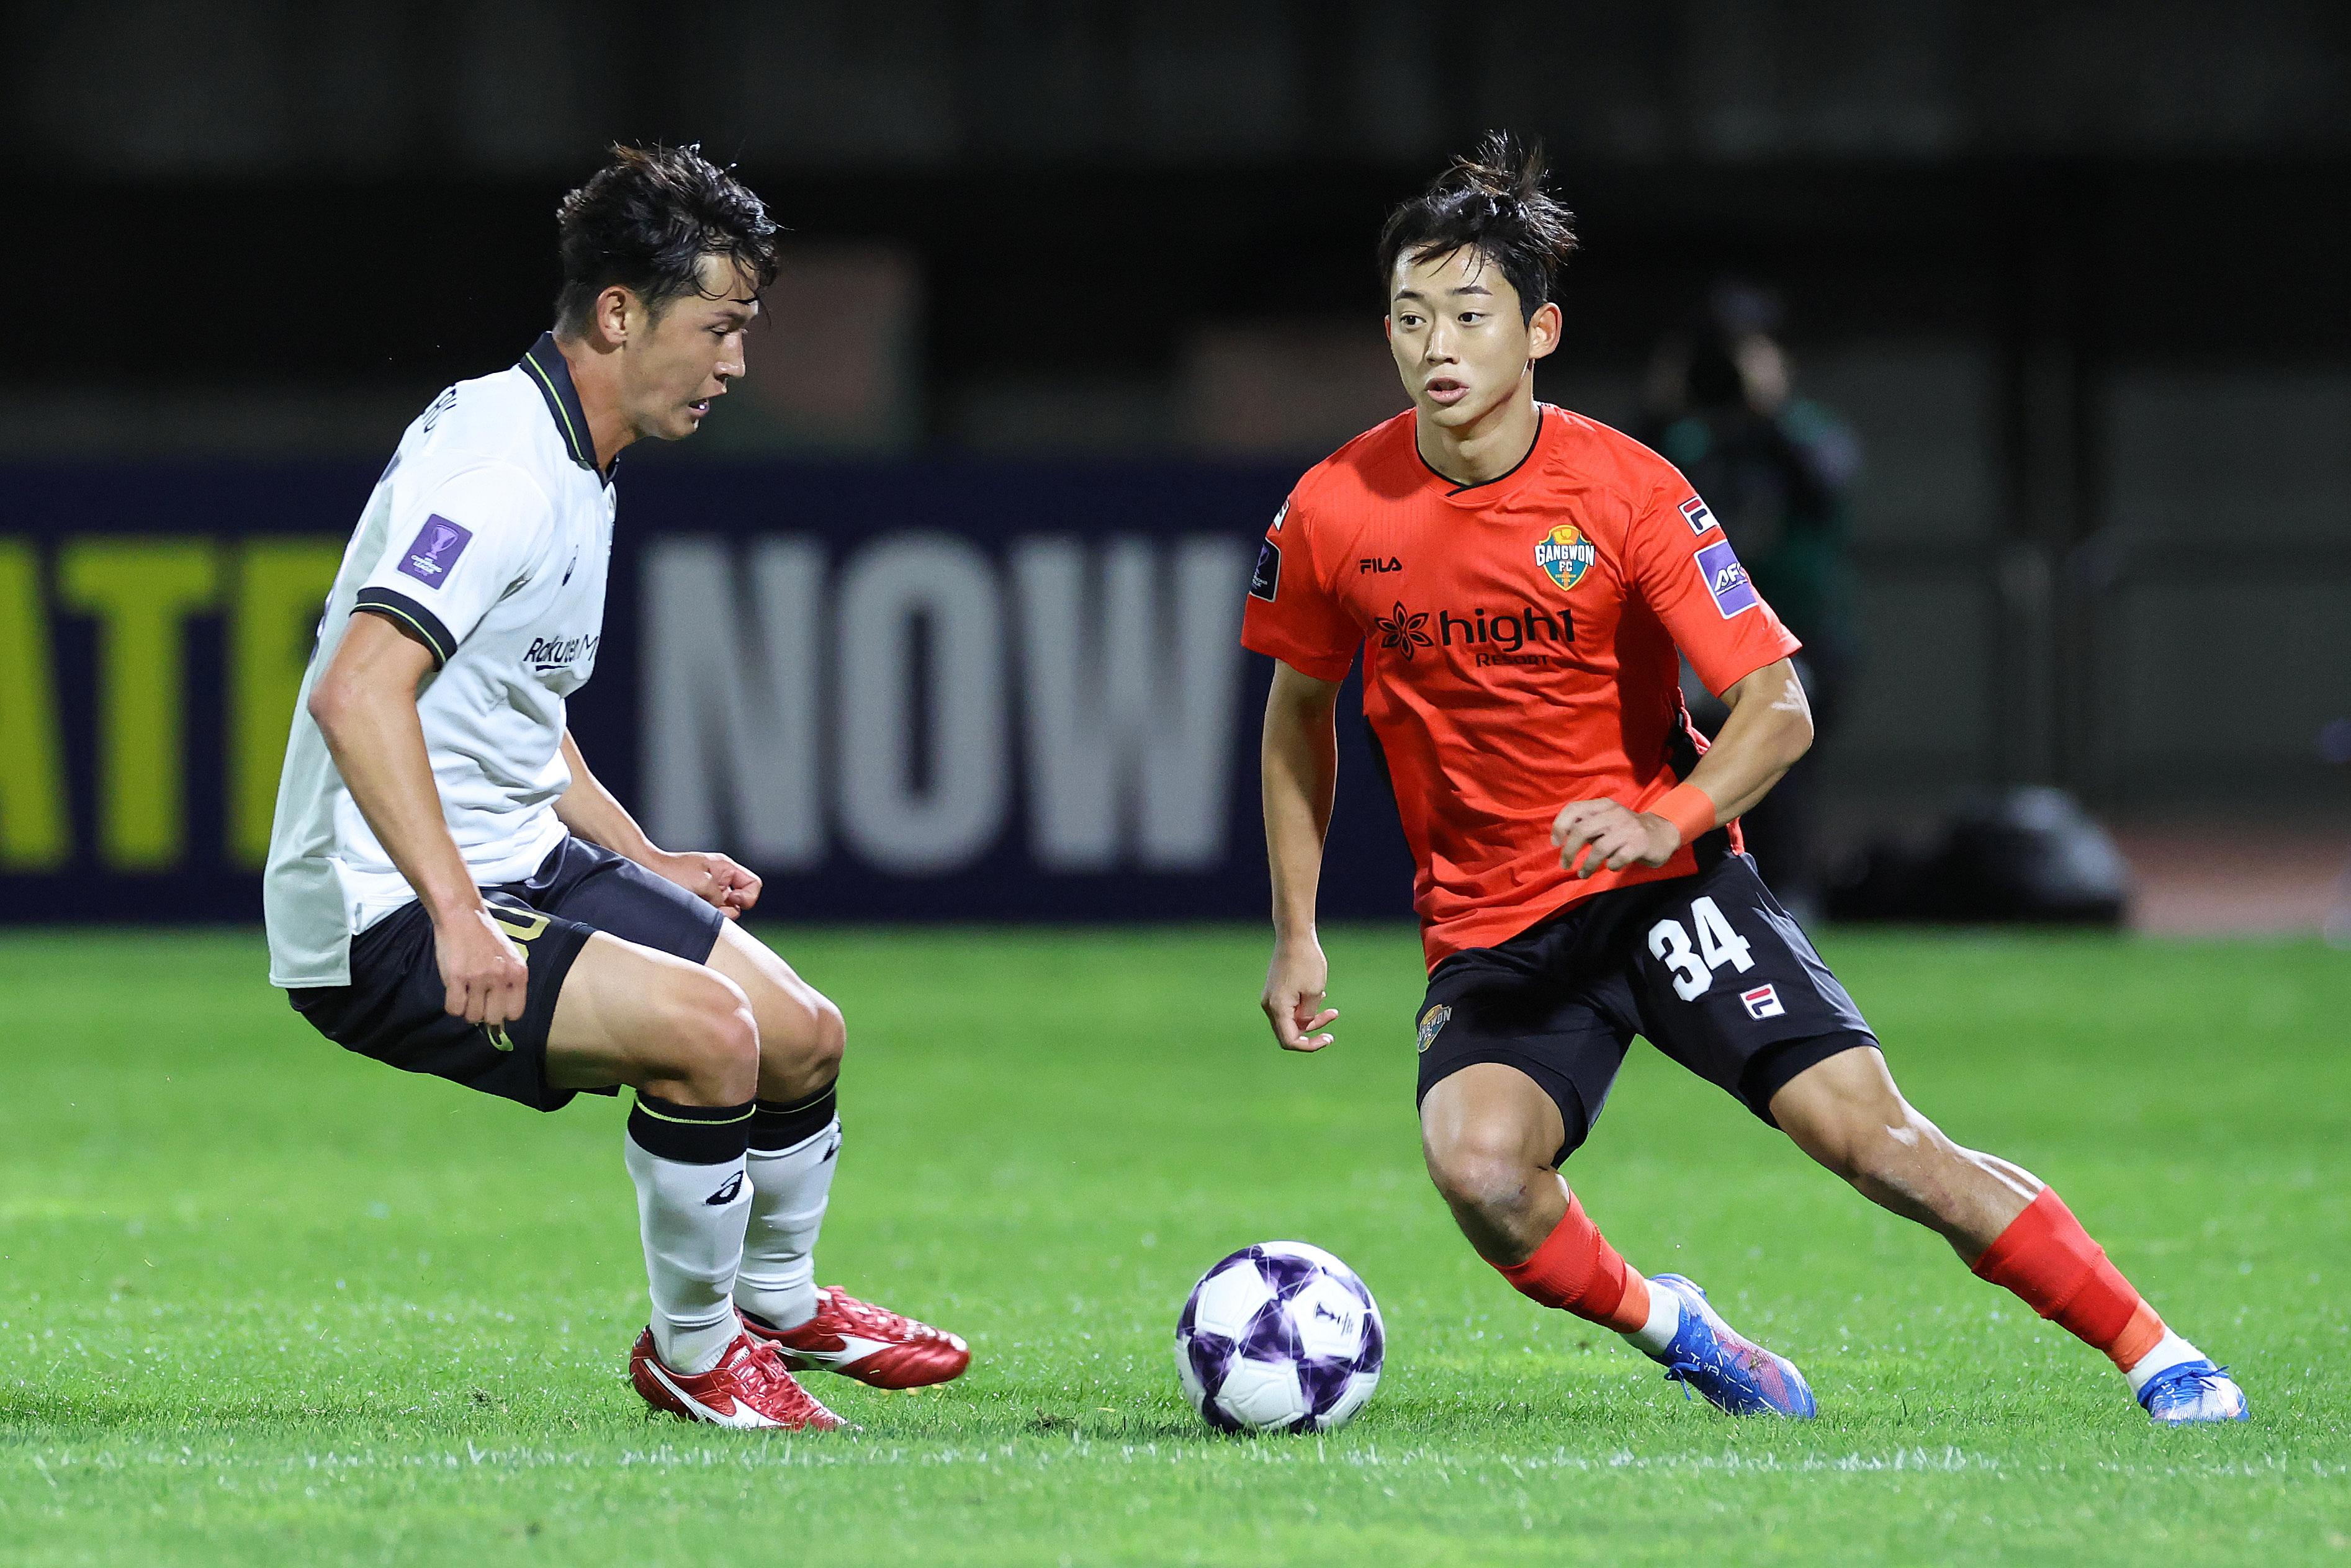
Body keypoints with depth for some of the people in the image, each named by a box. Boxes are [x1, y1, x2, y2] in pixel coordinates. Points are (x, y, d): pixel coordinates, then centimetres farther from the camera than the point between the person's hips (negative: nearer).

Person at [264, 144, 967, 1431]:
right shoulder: (501, 469, -21)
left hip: (517, 862, 10)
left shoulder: (575, 469, 13)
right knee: (706, 1028, -27)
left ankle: (780, 1306, 37)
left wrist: (647, 868, 25)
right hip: (380, 918, -10)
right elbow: (356, 695, -33)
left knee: (804, 1036, 10)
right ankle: (693, 1355, -5)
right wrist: (455, 918, -37)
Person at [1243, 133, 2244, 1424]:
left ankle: (2156, 1357, -3)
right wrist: (1296, 933, 10)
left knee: (1874, 1134, -14)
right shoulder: (1333, 515, -5)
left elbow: (1779, 706, -10)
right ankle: (1667, 1329, 0)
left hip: (1663, 883, -1)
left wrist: (1666, 820, -28)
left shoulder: (1627, 490, -11)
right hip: (1487, 926, 1)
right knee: (1475, 1163, -29)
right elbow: (1300, 708, 14)